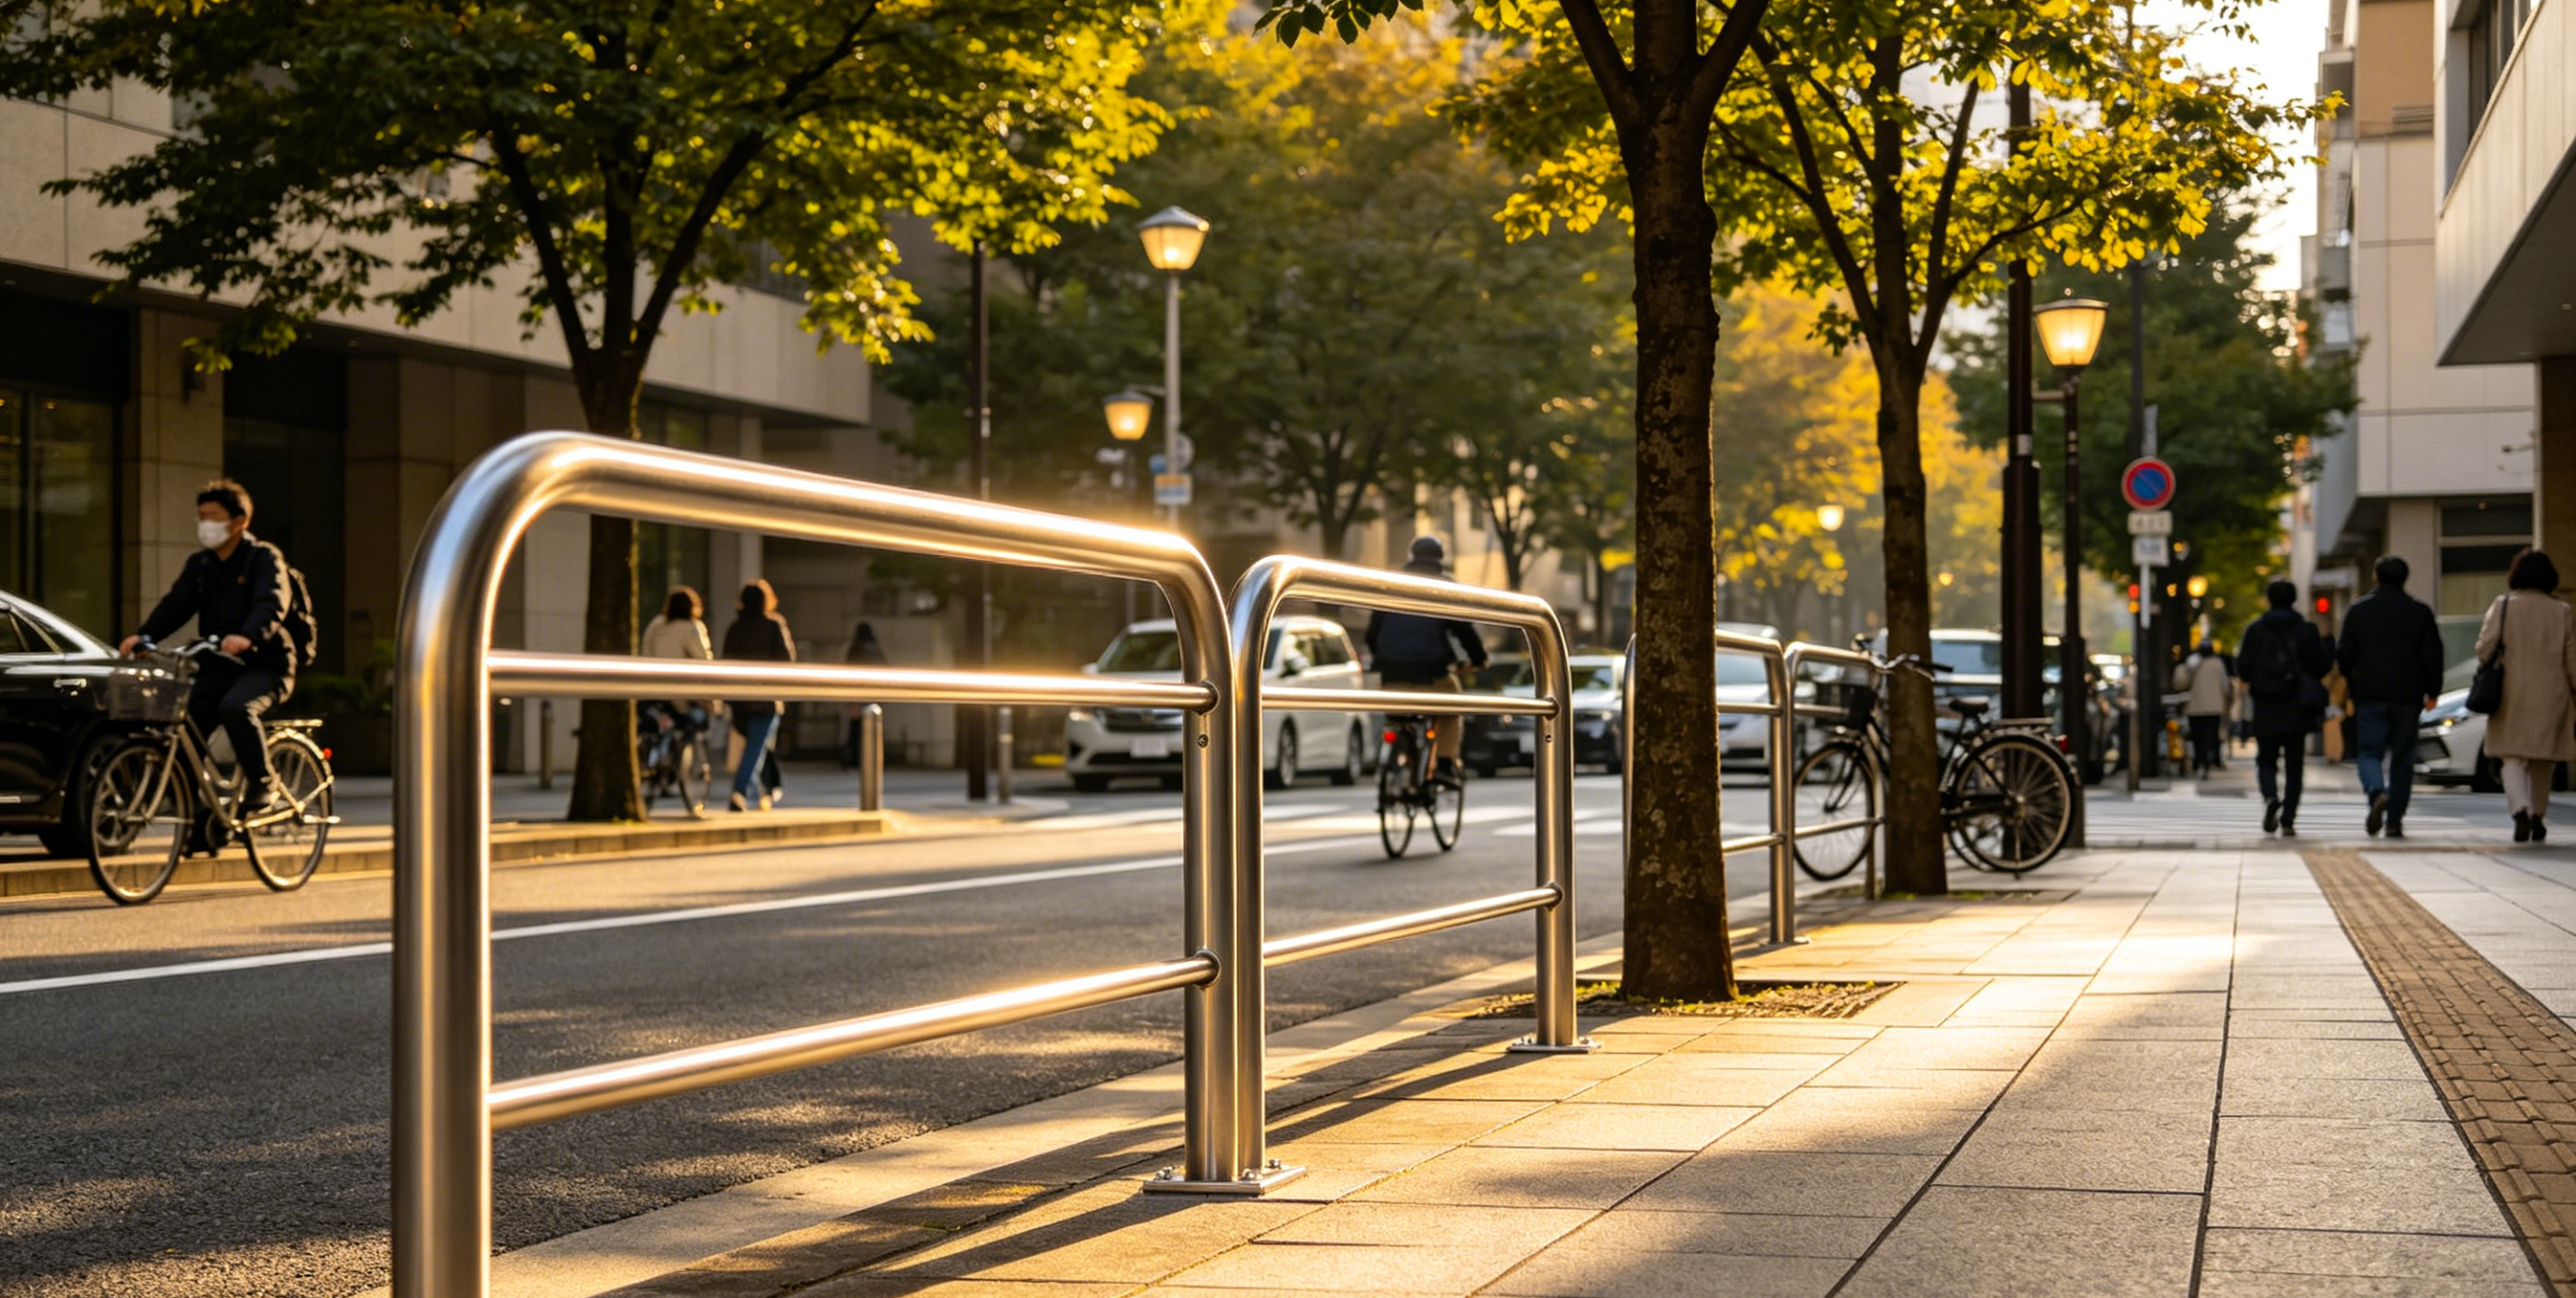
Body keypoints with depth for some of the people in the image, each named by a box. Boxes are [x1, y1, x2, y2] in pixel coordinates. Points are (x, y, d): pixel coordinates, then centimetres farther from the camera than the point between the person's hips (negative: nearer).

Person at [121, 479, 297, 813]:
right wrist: (143, 636, -19)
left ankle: (262, 787, -16)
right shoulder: (199, 564, 12)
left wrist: (247, 637, -44)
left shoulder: (264, 559, -7)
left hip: (265, 664, -6)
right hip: (217, 665, 6)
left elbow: (272, 606, -24)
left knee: (235, 707, -35)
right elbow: (175, 604, 1)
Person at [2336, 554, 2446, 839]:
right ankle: (2395, 820, 6)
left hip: (2370, 696, -1)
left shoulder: (2358, 610, 2)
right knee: (2402, 758, 7)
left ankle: (2377, 792, -27)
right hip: (2408, 697, 1)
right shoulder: (2421, 612, 3)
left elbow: (2344, 655, 2)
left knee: (2368, 752, 3)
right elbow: (2433, 655, 0)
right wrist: (2432, 691, 12)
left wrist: (2351, 686, 18)